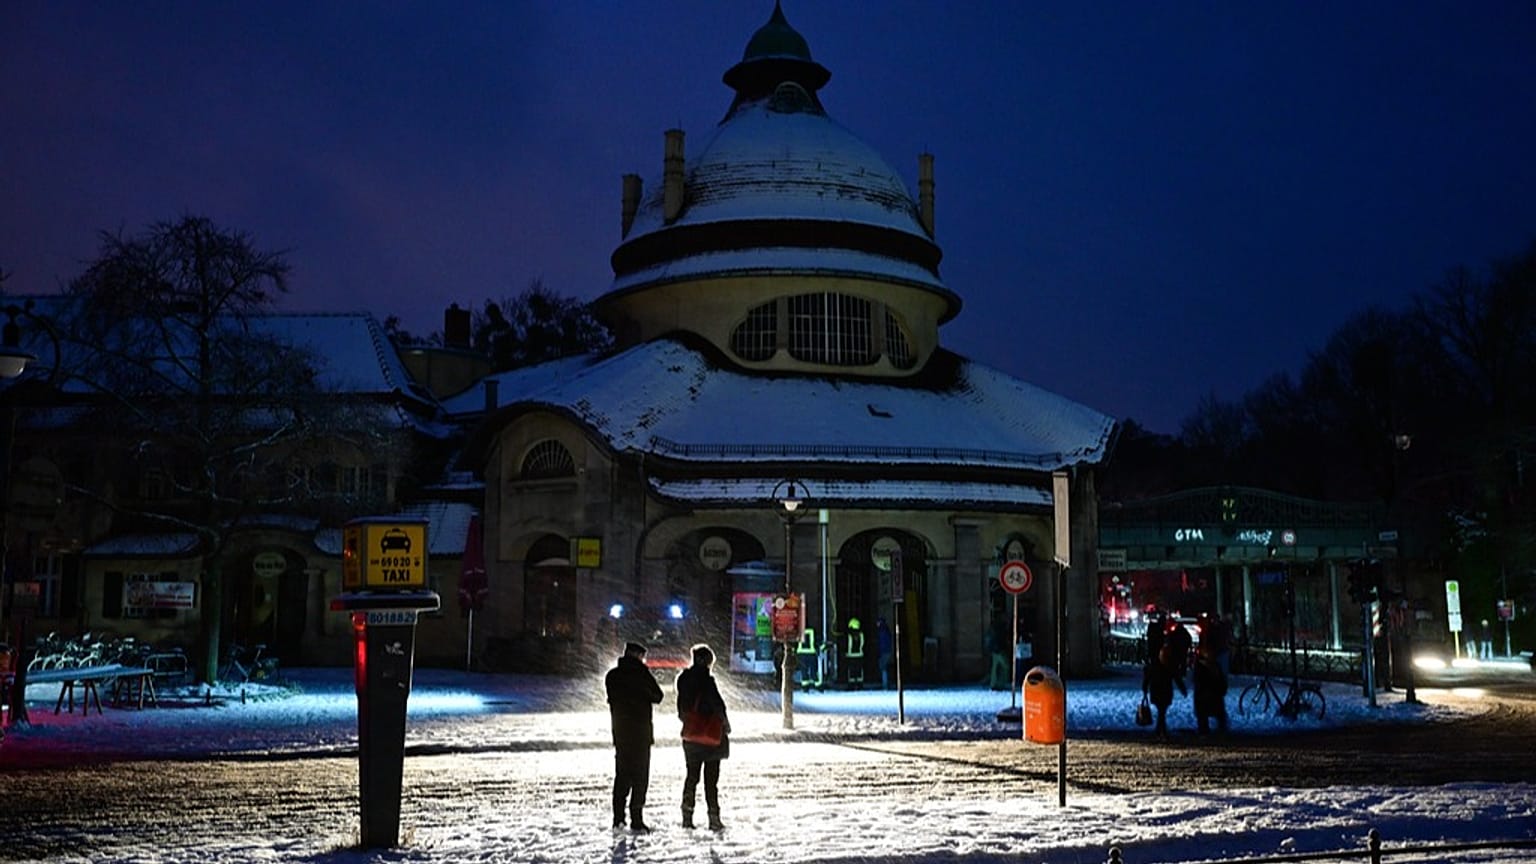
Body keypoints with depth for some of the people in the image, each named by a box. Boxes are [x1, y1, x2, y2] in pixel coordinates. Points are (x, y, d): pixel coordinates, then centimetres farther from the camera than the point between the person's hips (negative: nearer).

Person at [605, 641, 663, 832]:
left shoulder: (612, 676, 5)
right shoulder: (641, 674, -10)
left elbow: (612, 699, 12)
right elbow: (658, 697, -1)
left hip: (619, 731, 5)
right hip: (640, 731, -5)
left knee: (621, 774, 12)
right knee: (640, 775, -1)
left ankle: (618, 818, 10)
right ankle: (636, 819, -5)